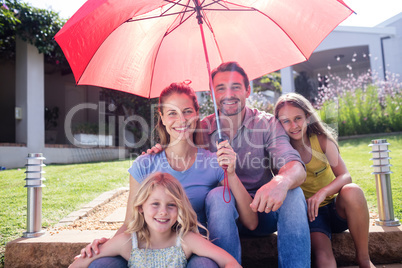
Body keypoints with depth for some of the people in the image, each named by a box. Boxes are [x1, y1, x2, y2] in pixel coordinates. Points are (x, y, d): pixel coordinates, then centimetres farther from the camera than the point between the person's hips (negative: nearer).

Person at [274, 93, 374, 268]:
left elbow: (345, 177, -16)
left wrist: (323, 192, -34)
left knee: (352, 191, -30)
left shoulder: (322, 140, -6)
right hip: (309, 214, -2)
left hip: (336, 209, 3)